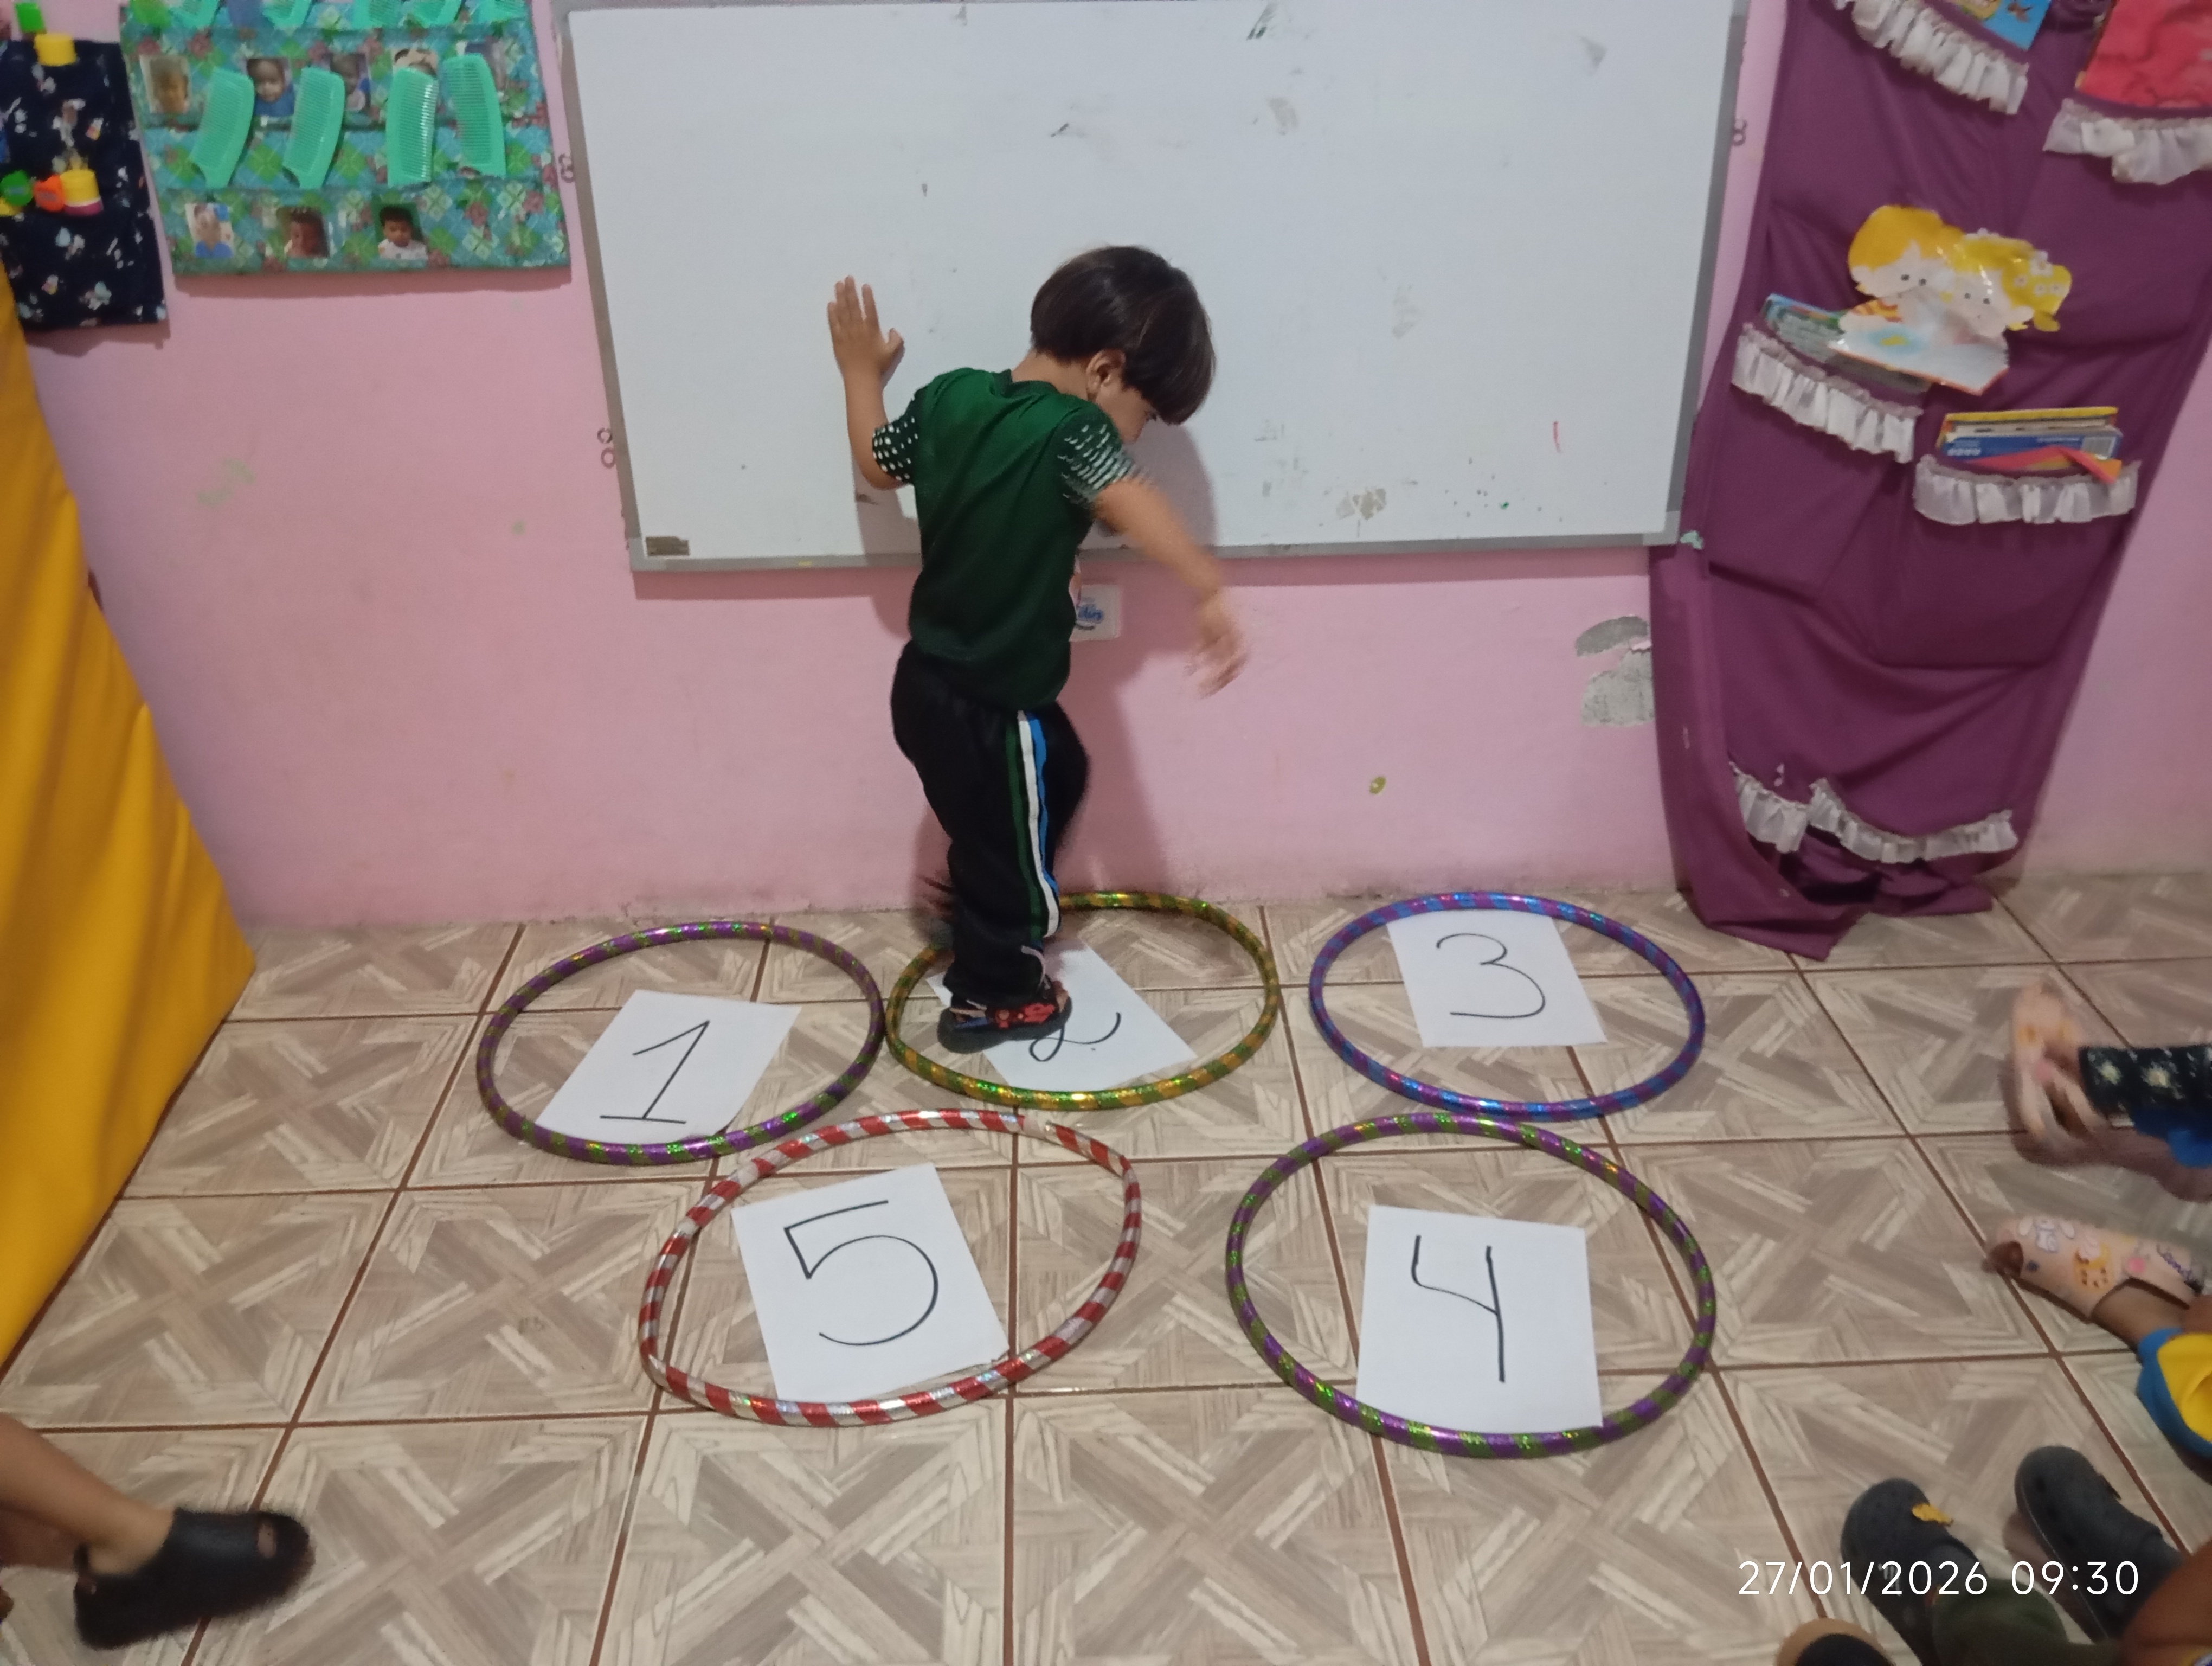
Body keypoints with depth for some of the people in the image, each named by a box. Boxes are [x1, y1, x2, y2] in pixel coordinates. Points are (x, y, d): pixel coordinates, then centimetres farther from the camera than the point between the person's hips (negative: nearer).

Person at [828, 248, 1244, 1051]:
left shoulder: (949, 394, -2)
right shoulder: (1070, 431, -24)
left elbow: (877, 461, 15)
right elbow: (1133, 504, -43)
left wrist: (862, 371, 29)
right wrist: (1208, 590, -55)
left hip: (928, 685, 8)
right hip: (991, 712, -8)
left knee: (1059, 775, 32)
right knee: (1011, 855, 16)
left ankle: (996, 932, 49)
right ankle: (989, 998, 40)